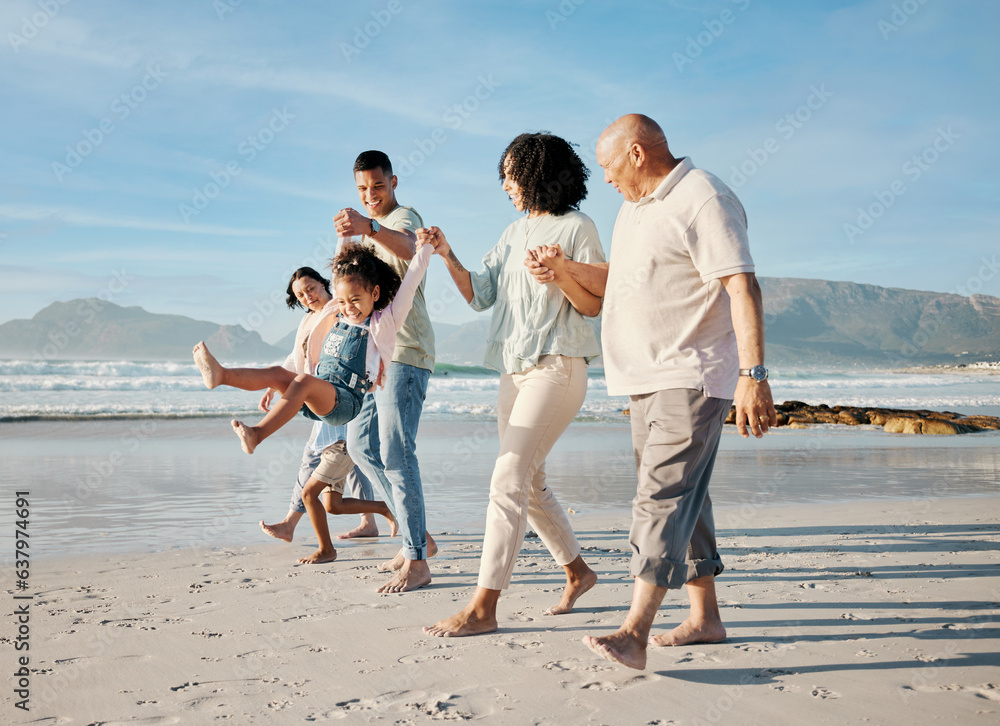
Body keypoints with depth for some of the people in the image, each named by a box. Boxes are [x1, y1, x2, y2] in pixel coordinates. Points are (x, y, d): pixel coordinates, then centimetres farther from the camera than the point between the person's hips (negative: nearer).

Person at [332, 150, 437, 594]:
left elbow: (407, 246, -37)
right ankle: (418, 536, 18)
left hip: (404, 352, -10)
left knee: (395, 452, -14)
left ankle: (416, 562, -9)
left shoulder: (404, 217, -9)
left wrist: (369, 227, -55)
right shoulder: (369, 230, 22)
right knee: (361, 444, 11)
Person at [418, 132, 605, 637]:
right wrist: (447, 256, -1)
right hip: (514, 369, 8)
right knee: (528, 482, 13)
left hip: (556, 367, -8)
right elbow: (480, 295, 13)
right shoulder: (515, 233, 17)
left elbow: (594, 305, -7)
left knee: (507, 480, -14)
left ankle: (482, 607, -12)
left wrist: (558, 273, -23)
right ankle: (576, 571, 31)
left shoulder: (577, 228, -4)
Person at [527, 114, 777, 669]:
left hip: (692, 378, -10)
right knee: (679, 497, 13)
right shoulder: (635, 207, 19)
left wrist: (753, 374, -29)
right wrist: (567, 268, 9)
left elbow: (742, 286, -21)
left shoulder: (702, 199, -12)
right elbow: (618, 282, 27)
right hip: (645, 378, 10)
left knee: (664, 496, -15)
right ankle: (705, 618, 23)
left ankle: (633, 634, -18)